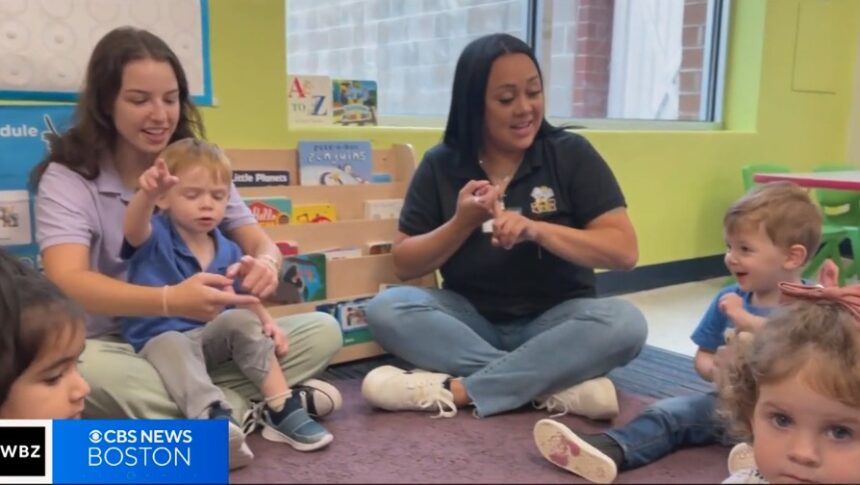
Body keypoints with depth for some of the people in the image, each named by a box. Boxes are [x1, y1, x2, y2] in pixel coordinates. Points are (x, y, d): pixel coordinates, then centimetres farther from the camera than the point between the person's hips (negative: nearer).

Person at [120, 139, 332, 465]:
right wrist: (147, 194, -57)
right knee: (173, 346, -35)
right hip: (157, 340, -4)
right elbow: (133, 227, -34)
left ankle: (281, 410, -22)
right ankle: (214, 419, -62)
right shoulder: (154, 238, -10)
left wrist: (267, 321, -8)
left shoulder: (227, 252, 4)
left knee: (242, 320, -20)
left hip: (207, 338, 5)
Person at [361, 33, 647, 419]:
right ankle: (563, 383, -27)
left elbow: (624, 251, -12)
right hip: (471, 319, 2)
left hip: (554, 321, -1)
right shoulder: (441, 165, -1)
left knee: (625, 322, -30)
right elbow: (404, 264, -1)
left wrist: (536, 229, -25)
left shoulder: (572, 155, -5)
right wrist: (462, 222, -18)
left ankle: (456, 390, -29)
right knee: (386, 308, -25)